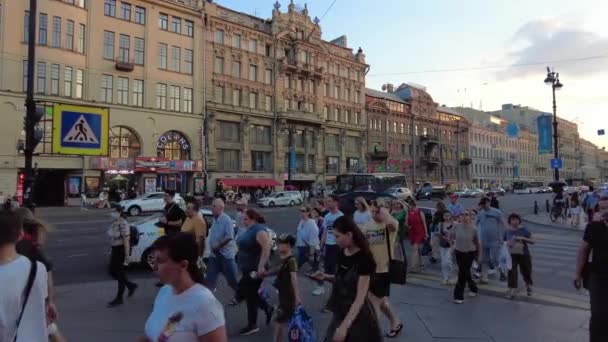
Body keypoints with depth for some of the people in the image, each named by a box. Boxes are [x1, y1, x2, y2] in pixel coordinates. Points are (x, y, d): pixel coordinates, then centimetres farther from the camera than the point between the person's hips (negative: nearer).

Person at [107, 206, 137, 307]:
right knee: (112, 272, 15)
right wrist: (112, 252, 18)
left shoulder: (123, 224, -23)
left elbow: (126, 242, -23)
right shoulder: (114, 223, 5)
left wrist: (126, 258, -21)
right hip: (115, 249, 9)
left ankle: (119, 299, 16)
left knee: (119, 273, 2)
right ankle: (131, 285, 32)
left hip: (122, 250, -9)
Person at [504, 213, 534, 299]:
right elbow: (504, 242, 13)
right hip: (512, 255, 1)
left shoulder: (524, 230, -6)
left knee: (526, 272, 14)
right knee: (512, 272, -11)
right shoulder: (507, 231, 0)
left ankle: (528, 286, 44)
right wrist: (507, 244, -8)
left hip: (524, 254, 0)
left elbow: (532, 241, -9)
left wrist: (523, 238, -23)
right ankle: (511, 291, -8)